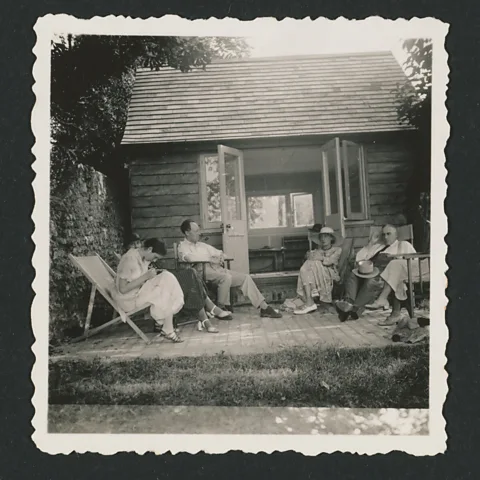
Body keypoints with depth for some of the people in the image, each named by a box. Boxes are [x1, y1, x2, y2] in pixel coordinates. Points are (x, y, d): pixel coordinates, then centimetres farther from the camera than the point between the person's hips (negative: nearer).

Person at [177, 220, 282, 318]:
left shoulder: (202, 245, 27)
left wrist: (220, 257, 3)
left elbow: (219, 253, 28)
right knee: (226, 277, -35)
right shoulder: (183, 246, 5)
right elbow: (191, 258, -17)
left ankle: (264, 307, -5)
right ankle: (222, 309, -18)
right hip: (203, 271, -7)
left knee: (245, 277, -7)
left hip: (217, 269, 7)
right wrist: (211, 259, -13)